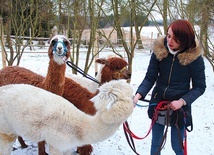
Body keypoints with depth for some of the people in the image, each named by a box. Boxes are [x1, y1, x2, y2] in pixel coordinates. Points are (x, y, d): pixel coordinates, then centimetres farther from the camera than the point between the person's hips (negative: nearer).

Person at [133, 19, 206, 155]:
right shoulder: (159, 50, -10)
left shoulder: (194, 56, -16)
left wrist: (182, 101, -22)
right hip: (158, 102, 3)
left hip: (179, 106, -2)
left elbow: (199, 87, -8)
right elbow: (150, 78, -9)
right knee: (155, 143, 15)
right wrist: (138, 95, -25)